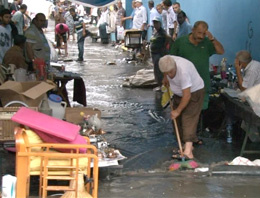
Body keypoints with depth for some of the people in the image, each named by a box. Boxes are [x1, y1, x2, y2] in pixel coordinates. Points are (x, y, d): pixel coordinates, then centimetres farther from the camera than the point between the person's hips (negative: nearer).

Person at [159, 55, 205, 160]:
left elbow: (187, 96, -33)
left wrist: (177, 111, -23)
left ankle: (188, 152, -28)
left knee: (188, 119, -18)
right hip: (179, 93, 8)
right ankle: (187, 145, 18)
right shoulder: (167, 63, -17)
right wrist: (167, 79, 11)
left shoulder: (183, 71, -38)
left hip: (194, 92, -8)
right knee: (178, 119, 7)